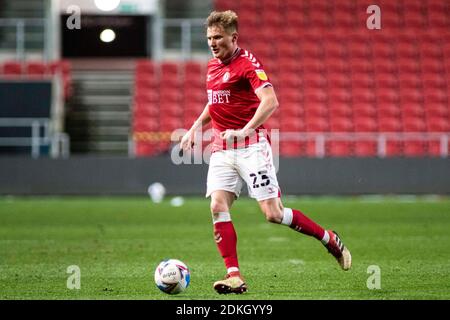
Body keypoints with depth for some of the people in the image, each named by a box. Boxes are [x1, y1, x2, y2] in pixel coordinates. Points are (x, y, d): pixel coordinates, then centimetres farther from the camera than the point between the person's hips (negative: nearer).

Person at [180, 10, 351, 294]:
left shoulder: (248, 63, -11)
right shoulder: (213, 66, 14)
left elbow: (270, 101, -24)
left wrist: (245, 130, -35)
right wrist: (195, 128, 24)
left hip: (251, 146, -7)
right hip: (222, 149, 7)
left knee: (273, 214, -10)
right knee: (218, 207, -11)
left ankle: (330, 240, 12)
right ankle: (235, 277, -12)